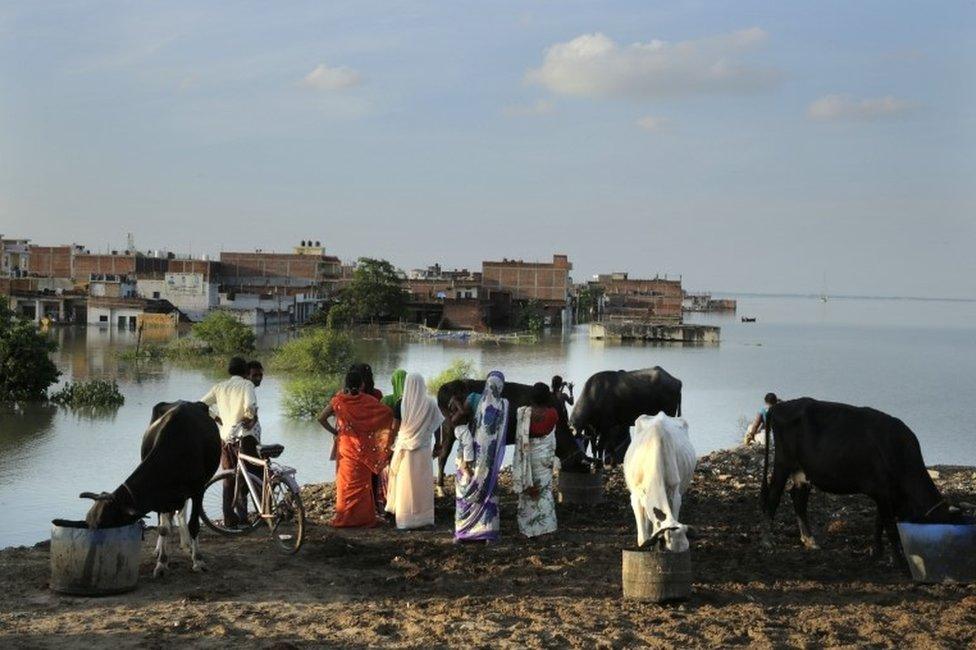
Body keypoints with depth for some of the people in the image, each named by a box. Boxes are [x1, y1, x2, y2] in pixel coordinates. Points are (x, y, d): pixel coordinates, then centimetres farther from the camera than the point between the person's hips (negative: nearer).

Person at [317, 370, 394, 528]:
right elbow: (388, 413, -10)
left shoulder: (339, 400, -6)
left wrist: (334, 431, 5)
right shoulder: (368, 401, -9)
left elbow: (321, 418, -7)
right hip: (363, 448, -1)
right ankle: (363, 516, 15)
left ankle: (344, 518, 13)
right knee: (363, 482, 10)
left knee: (346, 481, 11)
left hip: (345, 445, 1)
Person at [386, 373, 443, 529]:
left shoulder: (401, 404, -9)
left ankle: (405, 518, 10)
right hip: (423, 448, 1)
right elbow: (436, 425, -1)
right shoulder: (430, 403, -6)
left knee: (406, 483, 8)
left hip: (405, 447, -1)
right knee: (423, 482, 11)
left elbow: (395, 428, -4)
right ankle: (424, 515, 14)